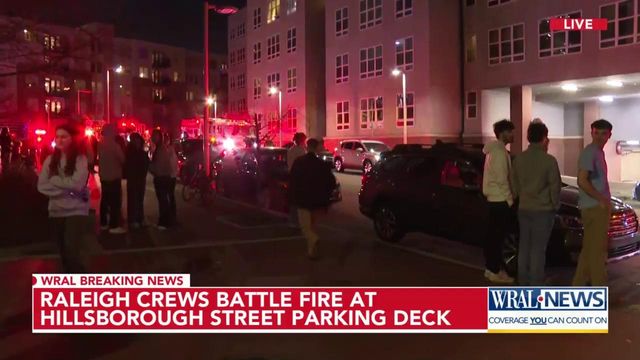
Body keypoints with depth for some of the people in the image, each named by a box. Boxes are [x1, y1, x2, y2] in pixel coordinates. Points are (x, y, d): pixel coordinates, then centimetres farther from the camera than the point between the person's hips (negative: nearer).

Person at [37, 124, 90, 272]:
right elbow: (42, 186, -3)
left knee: (71, 250, -15)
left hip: (76, 210, -5)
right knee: (64, 252, 15)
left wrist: (54, 180, -8)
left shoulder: (80, 159, -7)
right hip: (56, 211, 5)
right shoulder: (50, 160, 5)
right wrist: (66, 189, -13)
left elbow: (77, 184, -20)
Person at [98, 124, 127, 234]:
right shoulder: (114, 145, -16)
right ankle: (114, 226, -7)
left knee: (105, 200, 14)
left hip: (104, 176, 8)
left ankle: (103, 223, 20)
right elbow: (122, 159, -7)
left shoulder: (100, 145, 6)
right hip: (114, 177, -8)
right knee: (115, 201, -6)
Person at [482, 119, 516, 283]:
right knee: (497, 236, -4)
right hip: (500, 200, -10)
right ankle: (494, 270, 2)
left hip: (495, 198, 10)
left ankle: (492, 267, 21)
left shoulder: (494, 149, 15)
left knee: (494, 235, 14)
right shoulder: (500, 151, -17)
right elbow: (502, 179, -20)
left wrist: (507, 197, 17)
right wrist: (509, 199, -11)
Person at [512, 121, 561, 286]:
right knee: (538, 249, 0)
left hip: (524, 209, 5)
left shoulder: (518, 159, 3)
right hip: (543, 210, -5)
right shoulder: (549, 160, -13)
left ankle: (523, 282, 20)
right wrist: (555, 205, 8)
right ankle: (535, 285, 5)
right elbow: (555, 186, -7)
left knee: (524, 246, 12)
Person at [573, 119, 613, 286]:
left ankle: (580, 283, 22)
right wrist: (602, 200, -17)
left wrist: (605, 201, 12)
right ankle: (599, 287, 4)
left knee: (590, 247, 14)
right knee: (597, 248, -4)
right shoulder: (589, 153, -14)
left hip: (600, 206, 10)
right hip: (594, 207, -10)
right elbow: (582, 181, -23)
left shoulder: (599, 152, 16)